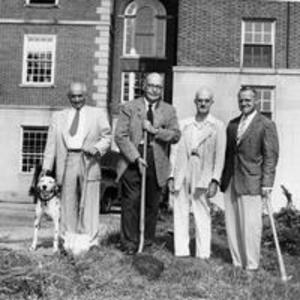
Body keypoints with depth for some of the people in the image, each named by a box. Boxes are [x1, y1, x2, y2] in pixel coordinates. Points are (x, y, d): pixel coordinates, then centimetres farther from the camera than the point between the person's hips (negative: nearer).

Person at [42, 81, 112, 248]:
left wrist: (97, 148, -13)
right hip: (67, 162, 2)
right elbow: (51, 143, 14)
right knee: (68, 204, 2)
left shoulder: (98, 114, 13)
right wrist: (47, 166, 4)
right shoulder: (58, 117, 19)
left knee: (89, 204, -4)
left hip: (89, 162, -2)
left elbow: (107, 137, 7)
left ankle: (90, 243, 1)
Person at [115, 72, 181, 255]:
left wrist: (154, 130, -13)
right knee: (131, 203, -3)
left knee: (152, 204, 7)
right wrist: (136, 157, -12)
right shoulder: (129, 108, 5)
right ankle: (129, 243, 7)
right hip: (133, 161, -2)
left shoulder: (169, 111, 11)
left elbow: (176, 135, 0)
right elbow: (120, 136, -3)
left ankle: (147, 240, 22)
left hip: (157, 164, 2)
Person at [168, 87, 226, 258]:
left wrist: (215, 180, -10)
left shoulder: (218, 127, 6)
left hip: (203, 177, -3)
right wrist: (171, 176, 4)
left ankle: (203, 255, 2)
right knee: (180, 215, 4)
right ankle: (181, 253, 12)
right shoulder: (184, 125, 15)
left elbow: (220, 156, -1)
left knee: (203, 216, -4)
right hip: (182, 175, 3)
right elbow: (175, 152, 13)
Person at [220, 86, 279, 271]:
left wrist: (267, 183, -13)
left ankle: (251, 265, 8)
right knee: (232, 224, 8)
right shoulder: (233, 124, 15)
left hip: (251, 182, -6)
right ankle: (237, 262, 19)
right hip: (231, 181, 6)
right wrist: (223, 178, 13)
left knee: (251, 225, -4)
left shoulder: (266, 125, -3)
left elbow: (271, 156, -7)